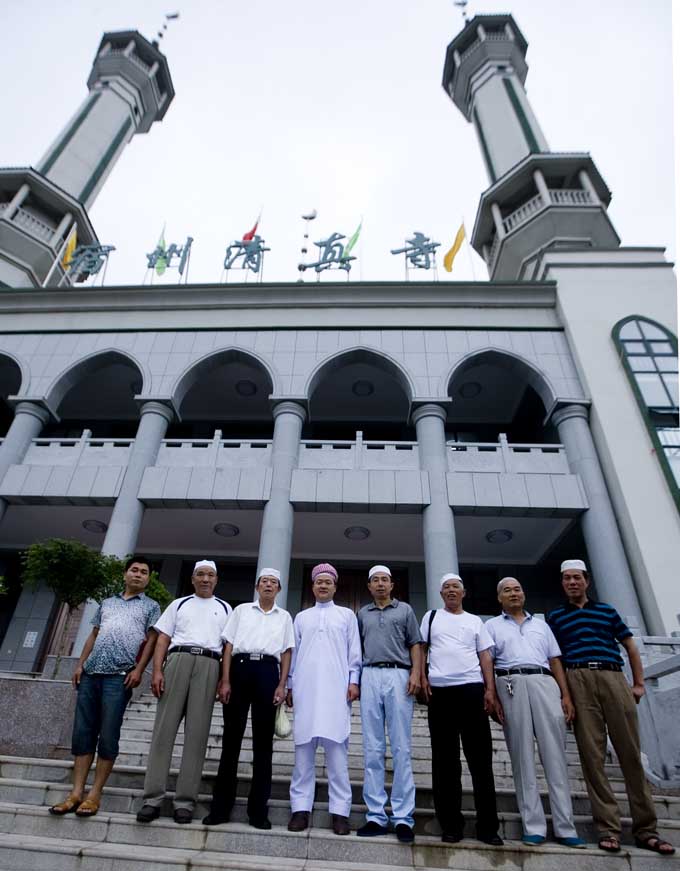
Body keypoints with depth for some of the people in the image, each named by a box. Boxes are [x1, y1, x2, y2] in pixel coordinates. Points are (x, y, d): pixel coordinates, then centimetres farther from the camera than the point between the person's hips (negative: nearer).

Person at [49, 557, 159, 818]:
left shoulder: (151, 606, 9)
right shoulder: (107, 602, 21)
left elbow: (151, 640, 1)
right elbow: (93, 635, 20)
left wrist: (138, 670, -10)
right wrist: (80, 664, 9)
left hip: (119, 676, -4)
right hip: (91, 673, 4)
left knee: (108, 735, -2)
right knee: (82, 732, 5)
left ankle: (94, 794, 8)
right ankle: (76, 792, 14)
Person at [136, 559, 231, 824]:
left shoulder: (224, 609, 18)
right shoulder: (178, 604, 19)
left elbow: (229, 646, 11)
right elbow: (163, 639, 11)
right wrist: (157, 671, -3)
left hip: (209, 665, 0)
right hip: (178, 660, 1)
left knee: (197, 733, -2)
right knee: (164, 728, -4)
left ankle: (185, 801, 2)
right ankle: (153, 798, 3)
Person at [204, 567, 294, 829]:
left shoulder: (284, 616, 16)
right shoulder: (241, 610, 13)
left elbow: (286, 653, 11)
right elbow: (229, 646, 7)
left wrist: (282, 685, 0)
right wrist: (225, 680, -3)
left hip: (268, 672, 1)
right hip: (239, 668, 0)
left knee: (263, 740, 3)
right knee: (231, 736, 2)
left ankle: (258, 808, 13)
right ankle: (221, 806, 14)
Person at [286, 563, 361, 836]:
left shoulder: (347, 615, 13)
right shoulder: (301, 617, 17)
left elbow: (354, 651, 8)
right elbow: (294, 653, 15)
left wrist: (353, 681, -2)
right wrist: (290, 686, 10)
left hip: (336, 687, -2)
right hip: (306, 687, 2)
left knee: (336, 748, -5)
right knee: (303, 748, 1)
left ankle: (339, 811, 0)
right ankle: (300, 808, 7)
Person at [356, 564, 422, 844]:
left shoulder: (405, 609, 13)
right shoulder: (362, 614, 18)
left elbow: (415, 644, 7)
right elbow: (357, 649, 17)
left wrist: (416, 673, -7)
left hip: (399, 676, -2)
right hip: (370, 677, 2)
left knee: (401, 748, -2)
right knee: (372, 749, 4)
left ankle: (403, 817, 4)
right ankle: (376, 815, 10)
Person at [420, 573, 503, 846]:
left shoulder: (475, 621, 14)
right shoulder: (431, 617, 11)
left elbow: (485, 656, 10)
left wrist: (490, 691, 0)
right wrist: (422, 677, -3)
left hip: (472, 689, 1)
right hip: (439, 691, 0)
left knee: (480, 759, 2)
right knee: (445, 759, 6)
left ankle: (487, 826, 13)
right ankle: (450, 824, 16)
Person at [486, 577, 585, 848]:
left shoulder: (541, 624, 23)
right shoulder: (492, 626, 15)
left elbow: (555, 661, 17)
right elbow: (486, 663, 7)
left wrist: (566, 695, 5)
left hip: (544, 682, 2)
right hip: (511, 684, -2)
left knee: (555, 754, -1)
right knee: (522, 757, -1)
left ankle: (565, 828, 5)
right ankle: (534, 827, 5)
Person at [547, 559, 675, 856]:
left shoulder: (606, 610, 17)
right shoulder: (555, 617, 13)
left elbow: (630, 646, 18)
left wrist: (639, 683, 8)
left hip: (614, 678, 1)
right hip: (578, 681, -1)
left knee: (631, 753, 1)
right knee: (592, 755, -2)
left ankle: (645, 828, 11)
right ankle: (608, 828, 4)